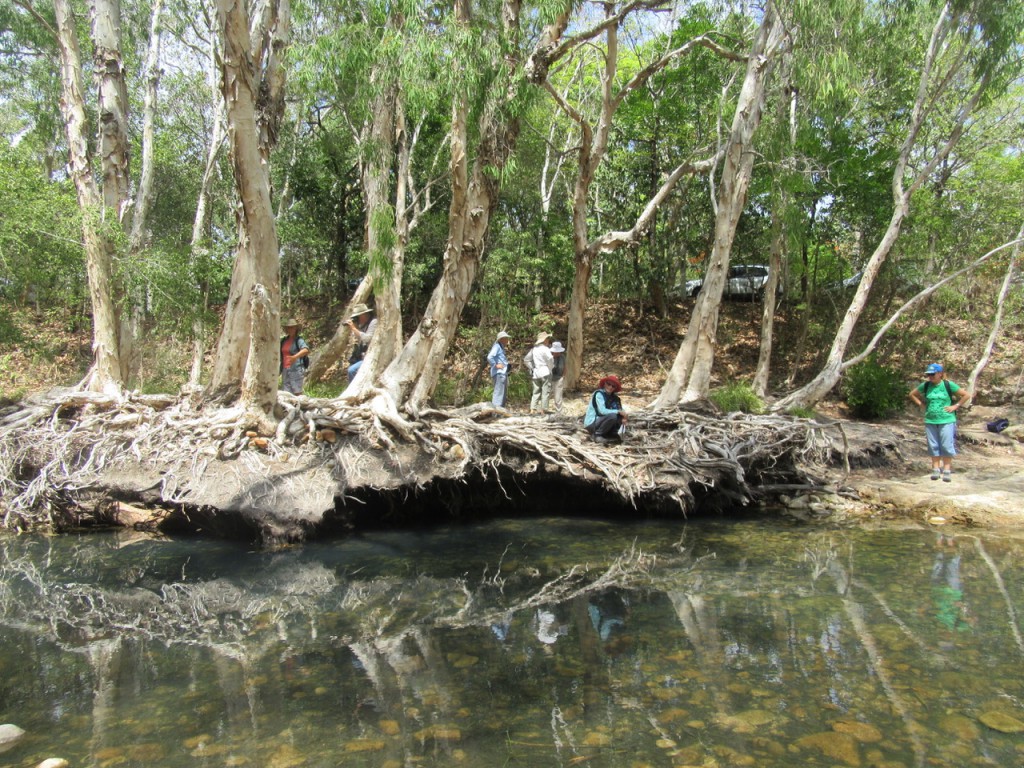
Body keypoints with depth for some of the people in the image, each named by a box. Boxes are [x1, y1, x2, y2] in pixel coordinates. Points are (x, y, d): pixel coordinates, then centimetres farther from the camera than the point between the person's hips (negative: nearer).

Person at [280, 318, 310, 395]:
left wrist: (295, 357, -42)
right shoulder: (284, 340, 14)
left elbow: (306, 350, -27)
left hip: (296, 369, -7)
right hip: (285, 370, 7)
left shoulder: (299, 340, -7)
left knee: (297, 393, -9)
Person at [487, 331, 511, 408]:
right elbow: (489, 357, -24)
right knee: (499, 393, -14)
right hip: (499, 373, -11)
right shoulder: (497, 346, -9)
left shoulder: (501, 348, 22)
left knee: (504, 395, 13)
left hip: (503, 373, 11)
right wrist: (495, 365, -18)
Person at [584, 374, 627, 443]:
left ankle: (609, 435, -3)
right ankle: (597, 434, -15)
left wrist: (623, 418, -15)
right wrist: (618, 411, -22)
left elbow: (619, 410, 7)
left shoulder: (613, 397, 8)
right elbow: (602, 411, -25)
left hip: (599, 421, 7)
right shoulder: (599, 394, -15)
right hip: (591, 424, -7)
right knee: (612, 416, -28)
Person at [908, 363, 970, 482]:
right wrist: (921, 404, 7)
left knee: (946, 446, -2)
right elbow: (911, 394, 17)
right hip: (930, 421, 3)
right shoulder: (925, 385, 3)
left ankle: (947, 470, 5)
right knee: (933, 446, 7)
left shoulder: (948, 385, -5)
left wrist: (955, 406, -5)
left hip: (946, 420, -3)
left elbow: (967, 395, -1)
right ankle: (936, 469, 15)